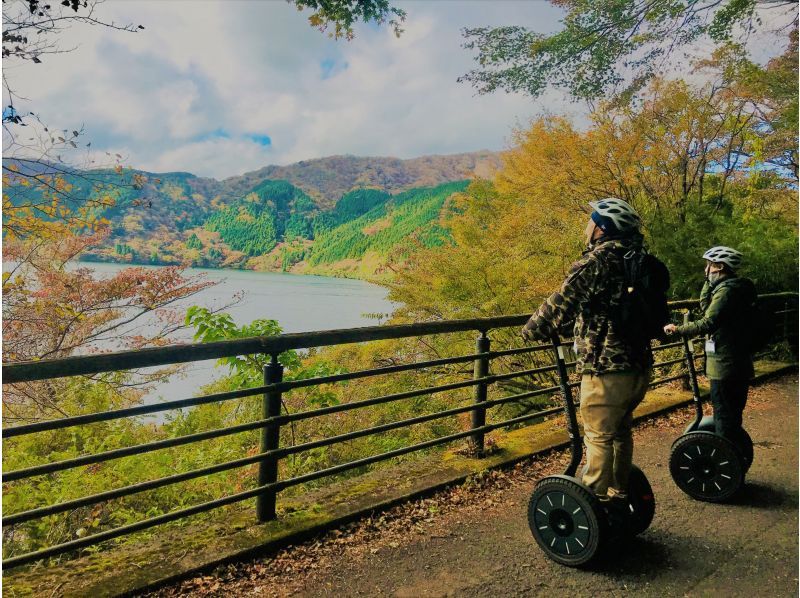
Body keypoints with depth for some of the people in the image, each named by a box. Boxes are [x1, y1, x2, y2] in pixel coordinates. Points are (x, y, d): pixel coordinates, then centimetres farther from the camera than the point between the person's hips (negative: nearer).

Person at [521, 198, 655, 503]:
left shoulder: (597, 260, -16)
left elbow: (561, 304, -18)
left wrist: (531, 330, -4)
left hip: (606, 370, -9)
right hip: (639, 366, 9)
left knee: (599, 437, 2)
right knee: (620, 431, 22)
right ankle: (619, 494, 37)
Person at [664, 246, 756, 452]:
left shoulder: (727, 290, -18)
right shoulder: (732, 287, 13)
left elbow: (709, 323, -28)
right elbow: (706, 308, 19)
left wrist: (678, 330, -21)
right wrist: (709, 282, 10)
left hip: (725, 365, -10)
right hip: (738, 364, 10)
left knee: (724, 416, -3)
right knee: (732, 415, 18)